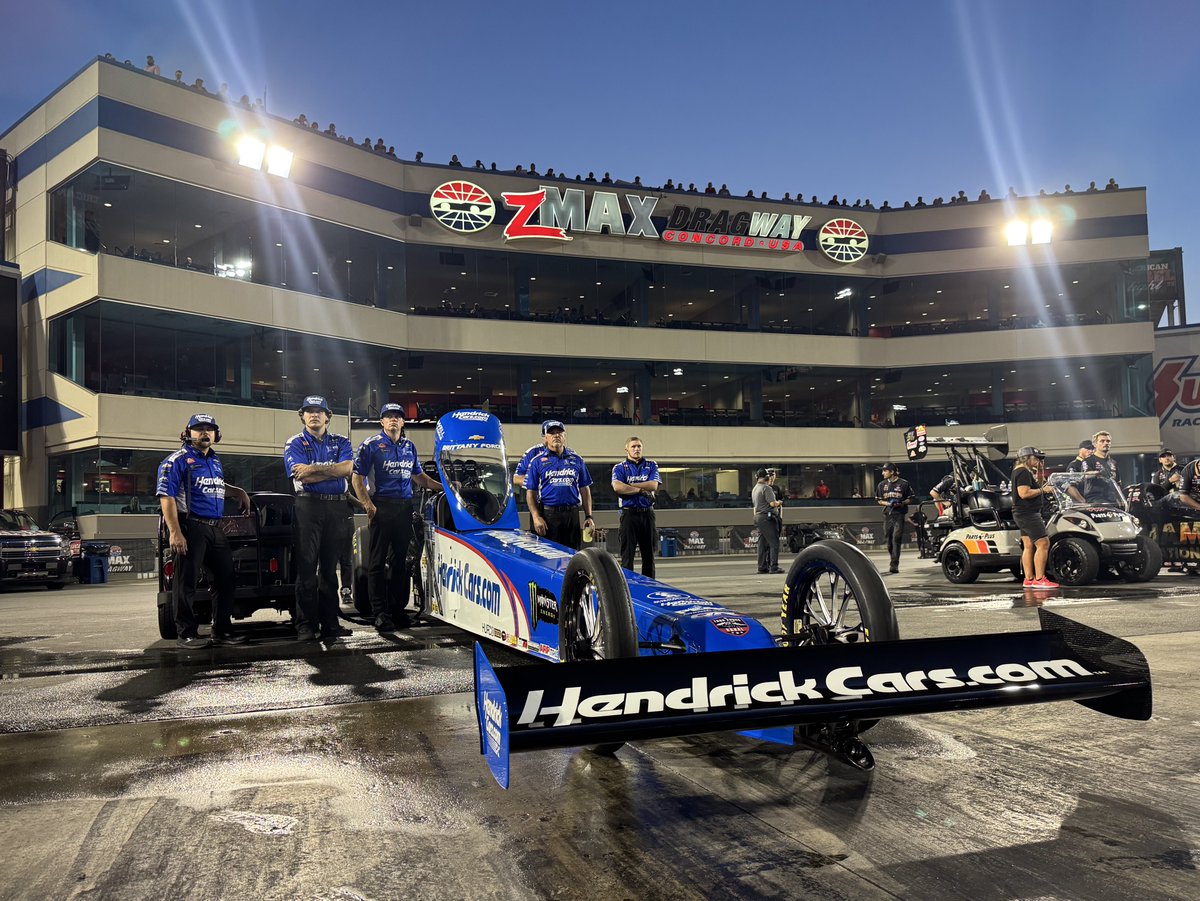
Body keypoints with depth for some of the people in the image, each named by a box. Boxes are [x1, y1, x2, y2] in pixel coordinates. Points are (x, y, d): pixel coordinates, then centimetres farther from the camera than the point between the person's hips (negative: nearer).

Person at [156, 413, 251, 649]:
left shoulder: (215, 461, 20)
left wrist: (240, 492, 24)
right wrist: (175, 532, -22)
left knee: (226, 577, 10)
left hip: (215, 529, 8)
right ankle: (186, 634, 2)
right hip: (191, 528, -8)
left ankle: (222, 630, 19)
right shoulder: (177, 461, -5)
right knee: (186, 582, -4)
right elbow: (166, 497, -14)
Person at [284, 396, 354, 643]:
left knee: (330, 567, 7)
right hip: (308, 505, -2)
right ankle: (305, 625, -1)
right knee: (306, 567, -4)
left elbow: (348, 468, -6)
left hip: (337, 507, 3)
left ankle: (330, 623, 11)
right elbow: (302, 477, -9)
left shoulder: (341, 442, 14)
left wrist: (314, 469, -11)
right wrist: (333, 471, -6)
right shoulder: (295, 443, 7)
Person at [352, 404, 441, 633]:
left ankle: (398, 609, 17)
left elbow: (418, 476, 28)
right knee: (377, 562, -2)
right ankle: (380, 613, 0)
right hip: (381, 508, -5)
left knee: (402, 560, 8)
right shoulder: (371, 445, 1)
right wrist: (368, 505, -14)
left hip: (405, 508, 5)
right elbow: (357, 477, -4)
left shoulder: (409, 447, 17)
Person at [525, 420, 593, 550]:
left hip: (572, 515, 3)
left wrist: (588, 517, 6)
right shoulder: (538, 461, 5)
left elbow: (585, 489, 14)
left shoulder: (576, 460, 13)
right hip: (547, 515, -3)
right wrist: (536, 517, -10)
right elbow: (531, 492, 2)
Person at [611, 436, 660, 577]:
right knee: (627, 552, -4)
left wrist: (629, 485, -7)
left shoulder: (651, 466, 12)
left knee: (649, 553, 6)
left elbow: (653, 485, -5)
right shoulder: (619, 468, 6)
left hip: (647, 513, 2)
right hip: (629, 513, -2)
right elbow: (617, 487, -13)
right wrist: (642, 489, -10)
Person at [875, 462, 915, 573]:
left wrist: (901, 503, -12)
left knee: (896, 539, -12)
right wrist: (887, 503, -3)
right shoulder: (882, 485, 10)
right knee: (889, 540, 7)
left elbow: (912, 498, 5)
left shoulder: (904, 483, -1)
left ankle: (894, 565, -14)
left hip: (899, 515, -4)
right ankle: (894, 562, 24)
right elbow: (878, 500, 16)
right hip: (887, 515, 4)